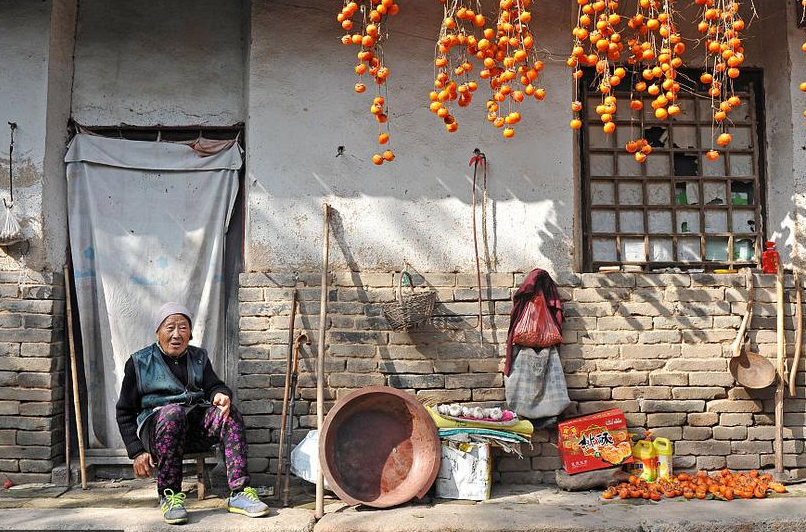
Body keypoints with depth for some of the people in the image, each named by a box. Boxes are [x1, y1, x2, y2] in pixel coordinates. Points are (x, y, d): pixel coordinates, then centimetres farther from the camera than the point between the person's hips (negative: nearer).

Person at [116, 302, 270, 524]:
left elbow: (214, 386, 8)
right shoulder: (140, 363, 6)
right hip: (156, 426, -3)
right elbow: (125, 412, 6)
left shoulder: (199, 357, 18)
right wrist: (137, 451, -5)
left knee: (230, 415, -26)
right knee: (173, 412, -37)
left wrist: (221, 395, -19)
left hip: (196, 423, 3)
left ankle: (239, 493, -31)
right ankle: (169, 495, -30)